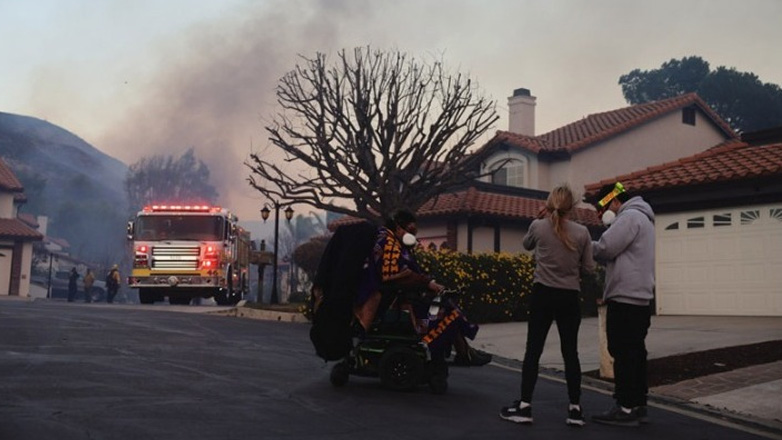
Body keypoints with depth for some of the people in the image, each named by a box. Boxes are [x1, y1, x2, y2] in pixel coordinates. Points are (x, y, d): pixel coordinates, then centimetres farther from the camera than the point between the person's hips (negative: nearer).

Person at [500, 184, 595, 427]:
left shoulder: (538, 226, -4)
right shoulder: (582, 232, -4)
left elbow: (526, 245, 19)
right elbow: (589, 268, 2)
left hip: (543, 294, -1)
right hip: (570, 297, 1)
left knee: (533, 350, 5)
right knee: (570, 352, 9)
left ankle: (524, 407, 7)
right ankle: (575, 409, 13)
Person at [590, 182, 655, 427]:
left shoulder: (629, 216, -11)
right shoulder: (640, 218, 23)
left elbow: (606, 248, -18)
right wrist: (595, 250, 7)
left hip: (625, 298, -10)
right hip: (638, 298, 10)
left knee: (624, 354, -7)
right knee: (635, 353, 11)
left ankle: (626, 408, -4)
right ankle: (638, 405, 16)